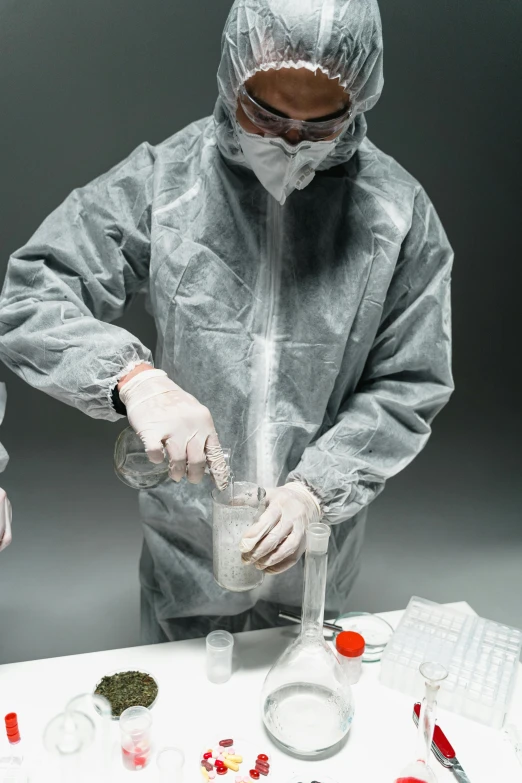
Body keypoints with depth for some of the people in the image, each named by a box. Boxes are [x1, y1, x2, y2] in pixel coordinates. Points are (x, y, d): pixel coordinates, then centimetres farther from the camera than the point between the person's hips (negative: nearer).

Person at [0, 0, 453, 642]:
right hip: (185, 539, 0)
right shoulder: (160, 181, -14)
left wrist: (316, 490, -20)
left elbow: (408, 389, -8)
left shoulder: (399, 213, -12)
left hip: (318, 536, 1)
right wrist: (133, 377, -33)